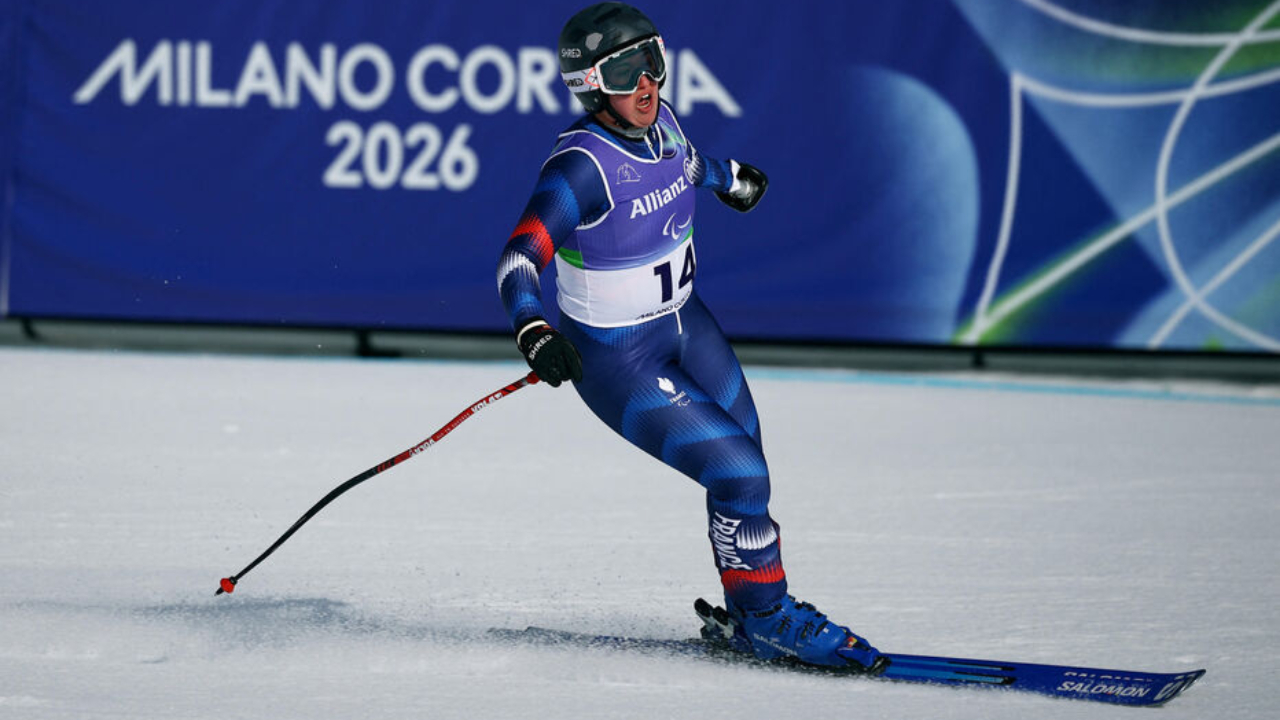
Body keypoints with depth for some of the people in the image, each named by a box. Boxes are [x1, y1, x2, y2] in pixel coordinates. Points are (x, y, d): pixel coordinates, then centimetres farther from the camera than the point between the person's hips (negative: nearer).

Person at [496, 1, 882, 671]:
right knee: (738, 475, -13)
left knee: (745, 465, 15)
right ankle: (768, 620, 9)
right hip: (616, 359, -8)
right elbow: (520, 258, -36)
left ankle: (751, 616, 35)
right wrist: (534, 332, -55)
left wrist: (729, 178, 40)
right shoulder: (582, 165, -29)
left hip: (686, 323, 8)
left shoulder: (658, 121, -7)